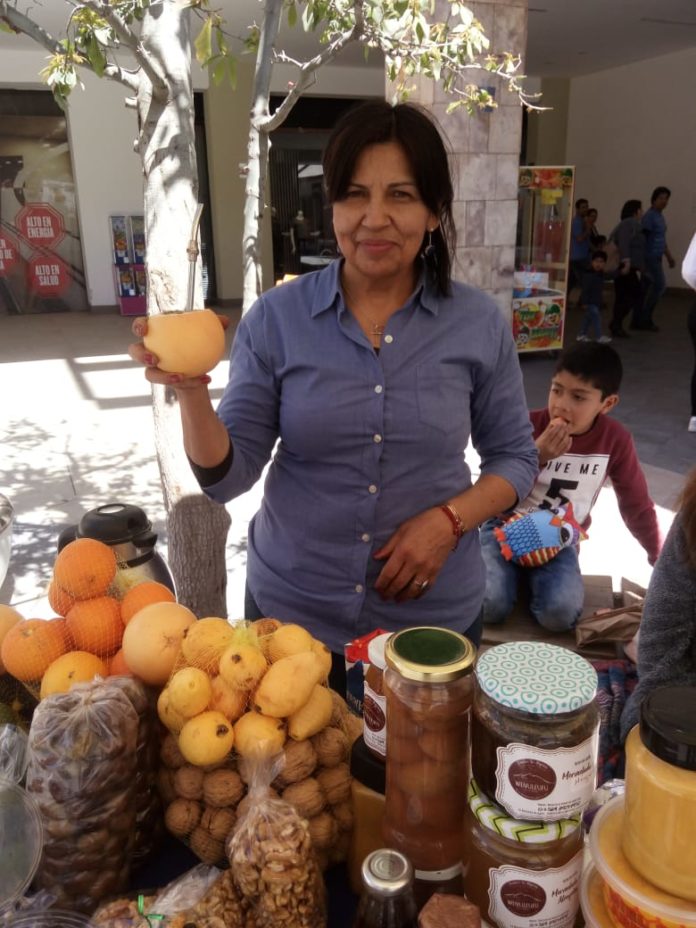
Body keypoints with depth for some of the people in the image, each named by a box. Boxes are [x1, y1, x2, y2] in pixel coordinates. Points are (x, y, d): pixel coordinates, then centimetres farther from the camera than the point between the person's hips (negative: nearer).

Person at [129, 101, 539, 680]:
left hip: (434, 616, 1)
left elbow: (515, 457, 3)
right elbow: (227, 479, -8)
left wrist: (450, 519, -14)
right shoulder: (275, 318, -8)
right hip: (289, 610, 0)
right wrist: (191, 392, -26)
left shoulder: (480, 324, -6)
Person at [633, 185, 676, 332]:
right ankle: (645, 318, -5)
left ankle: (638, 320, 8)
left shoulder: (660, 216, 19)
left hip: (656, 257, 9)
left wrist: (669, 256, 25)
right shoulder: (649, 216, -11)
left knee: (646, 288, 7)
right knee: (660, 285, -11)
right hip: (650, 257, -9)